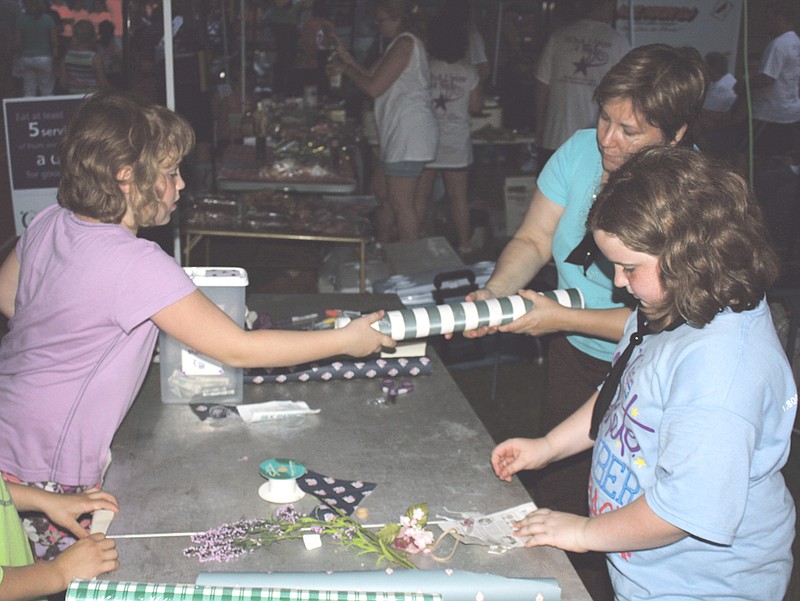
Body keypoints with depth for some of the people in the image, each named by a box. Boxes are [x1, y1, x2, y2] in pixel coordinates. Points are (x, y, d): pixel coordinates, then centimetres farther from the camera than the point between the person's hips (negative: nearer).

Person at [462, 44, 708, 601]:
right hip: (574, 358, 5)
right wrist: (495, 293, -21)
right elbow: (533, 240, -3)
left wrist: (564, 317, -28)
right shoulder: (582, 149, -9)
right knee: (553, 494, 17)